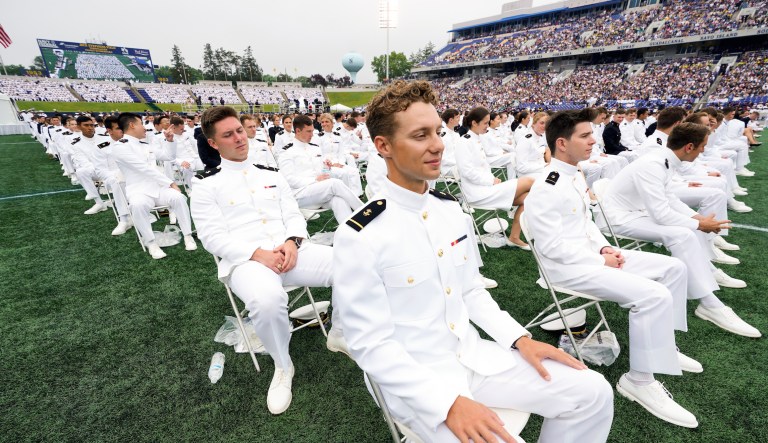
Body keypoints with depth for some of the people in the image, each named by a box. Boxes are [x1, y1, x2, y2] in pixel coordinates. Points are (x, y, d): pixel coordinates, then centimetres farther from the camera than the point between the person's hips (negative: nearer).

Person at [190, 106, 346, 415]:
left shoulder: (272, 176, 21)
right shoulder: (207, 188, 9)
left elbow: (294, 216, 13)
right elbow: (213, 237, -2)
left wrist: (292, 242, -10)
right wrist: (257, 253, -17)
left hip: (290, 251, 4)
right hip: (246, 260, -3)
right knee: (268, 300, -39)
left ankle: (339, 334, 7)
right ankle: (283, 367, -6)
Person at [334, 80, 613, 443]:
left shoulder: (452, 211, 0)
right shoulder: (359, 237, -21)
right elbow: (371, 344, -18)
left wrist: (519, 338, -1)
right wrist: (449, 402, -23)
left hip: (473, 356, 6)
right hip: (415, 378, -5)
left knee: (592, 392, 3)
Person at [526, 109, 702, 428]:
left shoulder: (575, 176, 10)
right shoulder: (546, 189, -22)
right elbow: (551, 247, -24)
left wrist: (605, 248, 2)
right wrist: (600, 260, -15)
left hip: (591, 254, 10)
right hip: (567, 267, -10)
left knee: (673, 268, 10)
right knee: (654, 295, -22)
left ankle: (662, 344, 25)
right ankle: (639, 380, -5)